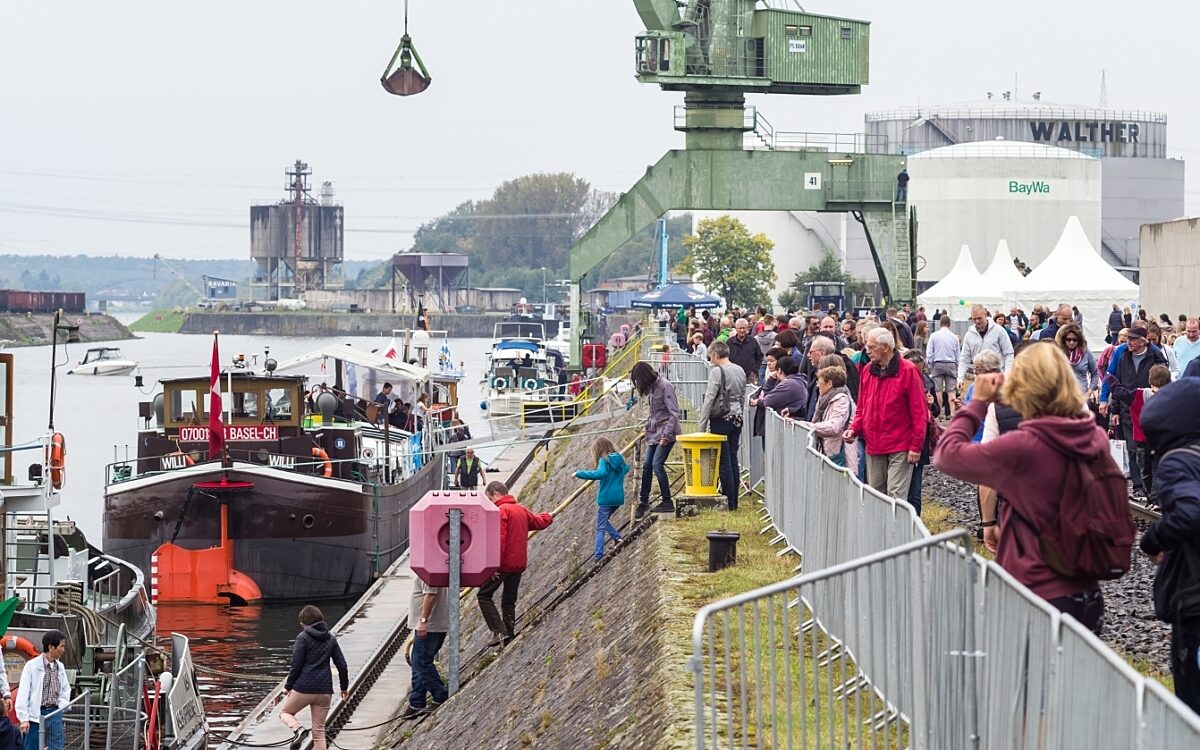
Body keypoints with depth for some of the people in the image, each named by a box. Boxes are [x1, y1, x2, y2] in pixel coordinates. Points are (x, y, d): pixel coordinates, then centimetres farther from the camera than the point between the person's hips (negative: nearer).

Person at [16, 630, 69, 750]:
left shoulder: (60, 667, 8)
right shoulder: (32, 666, -9)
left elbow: (66, 689, 22)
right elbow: (23, 694, -10)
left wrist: (61, 706, 7)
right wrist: (24, 719, -13)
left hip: (55, 714, 5)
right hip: (36, 715, -5)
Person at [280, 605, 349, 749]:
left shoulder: (303, 637, -7)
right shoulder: (331, 639, 9)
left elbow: (296, 665, -10)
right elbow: (342, 665, 8)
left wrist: (288, 686, 0)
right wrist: (344, 687, 18)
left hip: (303, 688, -5)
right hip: (324, 689, 5)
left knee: (285, 712, 19)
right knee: (319, 731, 10)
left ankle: (297, 729, -12)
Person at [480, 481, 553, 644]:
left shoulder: (501, 510, -14)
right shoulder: (522, 510, 11)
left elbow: (499, 539, -21)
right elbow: (538, 522, 25)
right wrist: (548, 517, 49)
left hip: (504, 563, -8)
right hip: (519, 564, 8)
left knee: (484, 595, 0)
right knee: (509, 601, 15)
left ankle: (499, 631, -12)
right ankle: (509, 634, 13)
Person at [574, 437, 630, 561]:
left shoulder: (604, 460, -14)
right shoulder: (619, 458, 6)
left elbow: (601, 473, -34)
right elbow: (626, 469, 27)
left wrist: (580, 473, -29)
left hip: (606, 498, -6)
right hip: (619, 498, 6)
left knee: (601, 527, 4)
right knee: (605, 520, 27)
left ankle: (599, 553, 1)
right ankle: (617, 537, 9)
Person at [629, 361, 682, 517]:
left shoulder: (665, 386, -17)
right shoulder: (651, 387, 8)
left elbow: (674, 413, -19)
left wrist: (666, 435, -20)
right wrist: (648, 427, 9)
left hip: (666, 431, -8)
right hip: (654, 432, 8)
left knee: (657, 464, -14)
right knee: (647, 465, 7)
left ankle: (667, 503, -6)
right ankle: (643, 501, 17)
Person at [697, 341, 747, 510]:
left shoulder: (717, 371, -12)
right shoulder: (740, 371, 10)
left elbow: (709, 399, -13)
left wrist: (702, 425, -10)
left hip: (721, 419, -7)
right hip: (737, 418, 7)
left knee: (724, 461, -3)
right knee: (733, 460, 11)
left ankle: (729, 502, -3)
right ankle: (734, 501, 13)